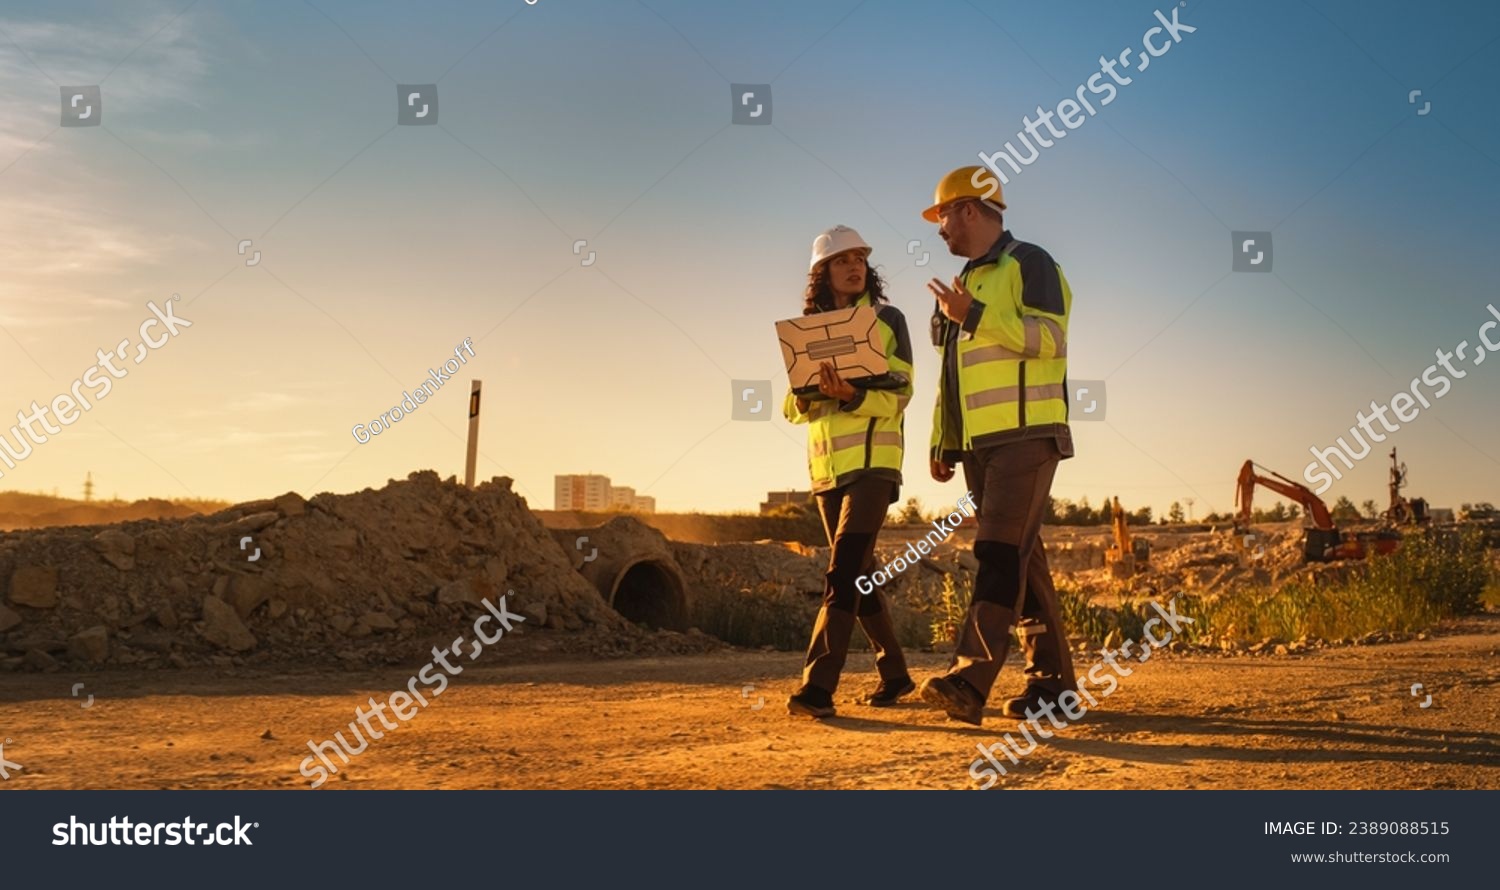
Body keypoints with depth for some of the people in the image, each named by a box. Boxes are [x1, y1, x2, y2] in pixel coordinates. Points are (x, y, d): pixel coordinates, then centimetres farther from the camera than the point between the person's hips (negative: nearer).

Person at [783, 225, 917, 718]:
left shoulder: (887, 320, 1)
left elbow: (898, 396, -8)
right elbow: (793, 408, 10)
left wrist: (852, 395, -26)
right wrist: (806, 398, -14)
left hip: (872, 461, -5)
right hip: (827, 466, 5)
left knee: (843, 574, -16)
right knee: (859, 574, 11)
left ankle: (818, 685, -21)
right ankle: (894, 673, 23)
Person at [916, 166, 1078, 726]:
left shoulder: (1027, 264, -3)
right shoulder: (964, 283, 23)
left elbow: (1048, 338, -17)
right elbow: (950, 375, 25)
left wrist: (975, 316, -19)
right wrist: (942, 442, 20)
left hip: (1025, 435, -9)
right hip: (978, 443, 9)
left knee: (1001, 553, -16)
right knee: (1022, 558, 8)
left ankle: (968, 681, -25)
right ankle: (1052, 679, 13)